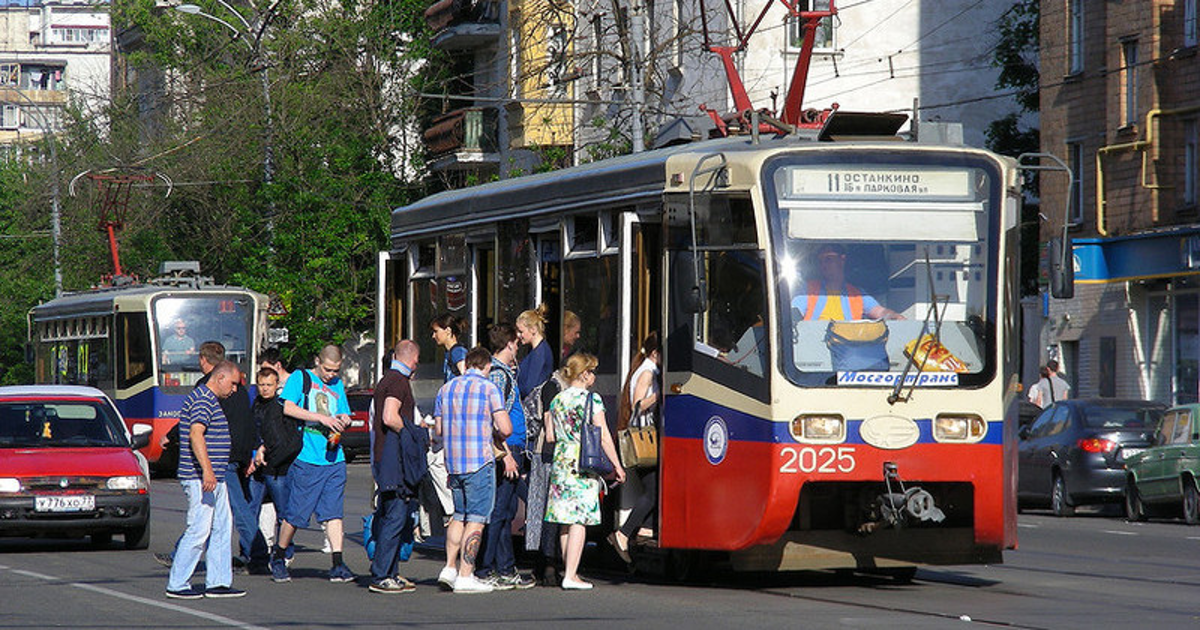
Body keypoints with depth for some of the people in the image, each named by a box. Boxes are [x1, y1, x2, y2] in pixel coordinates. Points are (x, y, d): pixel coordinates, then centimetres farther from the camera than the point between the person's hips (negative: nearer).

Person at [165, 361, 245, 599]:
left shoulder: (210, 400, 20)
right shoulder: (202, 400, -14)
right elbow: (196, 434, -26)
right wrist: (207, 470, -34)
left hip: (214, 479, 11)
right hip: (200, 478, -11)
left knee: (222, 528, 10)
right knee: (199, 530, -9)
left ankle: (218, 582, 13)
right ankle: (177, 584, -4)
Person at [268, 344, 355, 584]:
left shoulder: (338, 385, 20)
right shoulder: (300, 378, 2)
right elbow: (287, 407, -12)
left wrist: (344, 420, 3)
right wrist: (321, 418, -17)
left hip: (334, 459, 5)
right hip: (306, 458, -5)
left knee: (333, 511, -1)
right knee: (296, 513, -1)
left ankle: (337, 564, -5)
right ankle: (278, 557, 17)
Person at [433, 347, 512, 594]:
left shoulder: (446, 388, 11)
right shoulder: (490, 389, -6)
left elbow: (438, 429, 15)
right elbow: (505, 428, -13)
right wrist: (495, 430, 9)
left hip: (453, 462, 6)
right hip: (480, 462, -6)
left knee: (460, 515, 19)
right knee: (476, 519, -2)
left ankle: (450, 567, 12)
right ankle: (465, 576, -5)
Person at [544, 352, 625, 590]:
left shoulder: (557, 400, 9)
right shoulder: (592, 399, -7)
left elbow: (550, 436, 12)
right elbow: (603, 436, -8)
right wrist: (617, 465, -2)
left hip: (560, 463, 6)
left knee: (566, 520, 13)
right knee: (579, 520, -5)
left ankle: (569, 572, 19)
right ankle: (570, 576, -9)